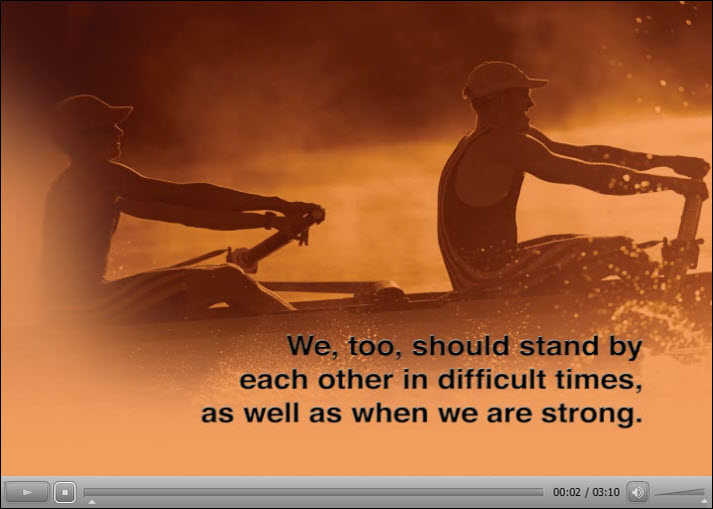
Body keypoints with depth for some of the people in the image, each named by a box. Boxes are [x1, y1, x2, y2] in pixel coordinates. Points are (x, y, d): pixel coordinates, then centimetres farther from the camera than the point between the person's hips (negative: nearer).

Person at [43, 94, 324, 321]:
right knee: (228, 279, -9)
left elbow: (178, 212, 13)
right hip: (91, 307, -10)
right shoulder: (99, 175, -13)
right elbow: (187, 196, -17)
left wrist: (266, 220, 6)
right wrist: (277, 205, -15)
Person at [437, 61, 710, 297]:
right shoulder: (504, 145, -17)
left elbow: (583, 155, 11)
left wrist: (665, 160, 9)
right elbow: (589, 176, -20)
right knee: (621, 251, -10)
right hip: (493, 281, -10)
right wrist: (672, 183, -15)